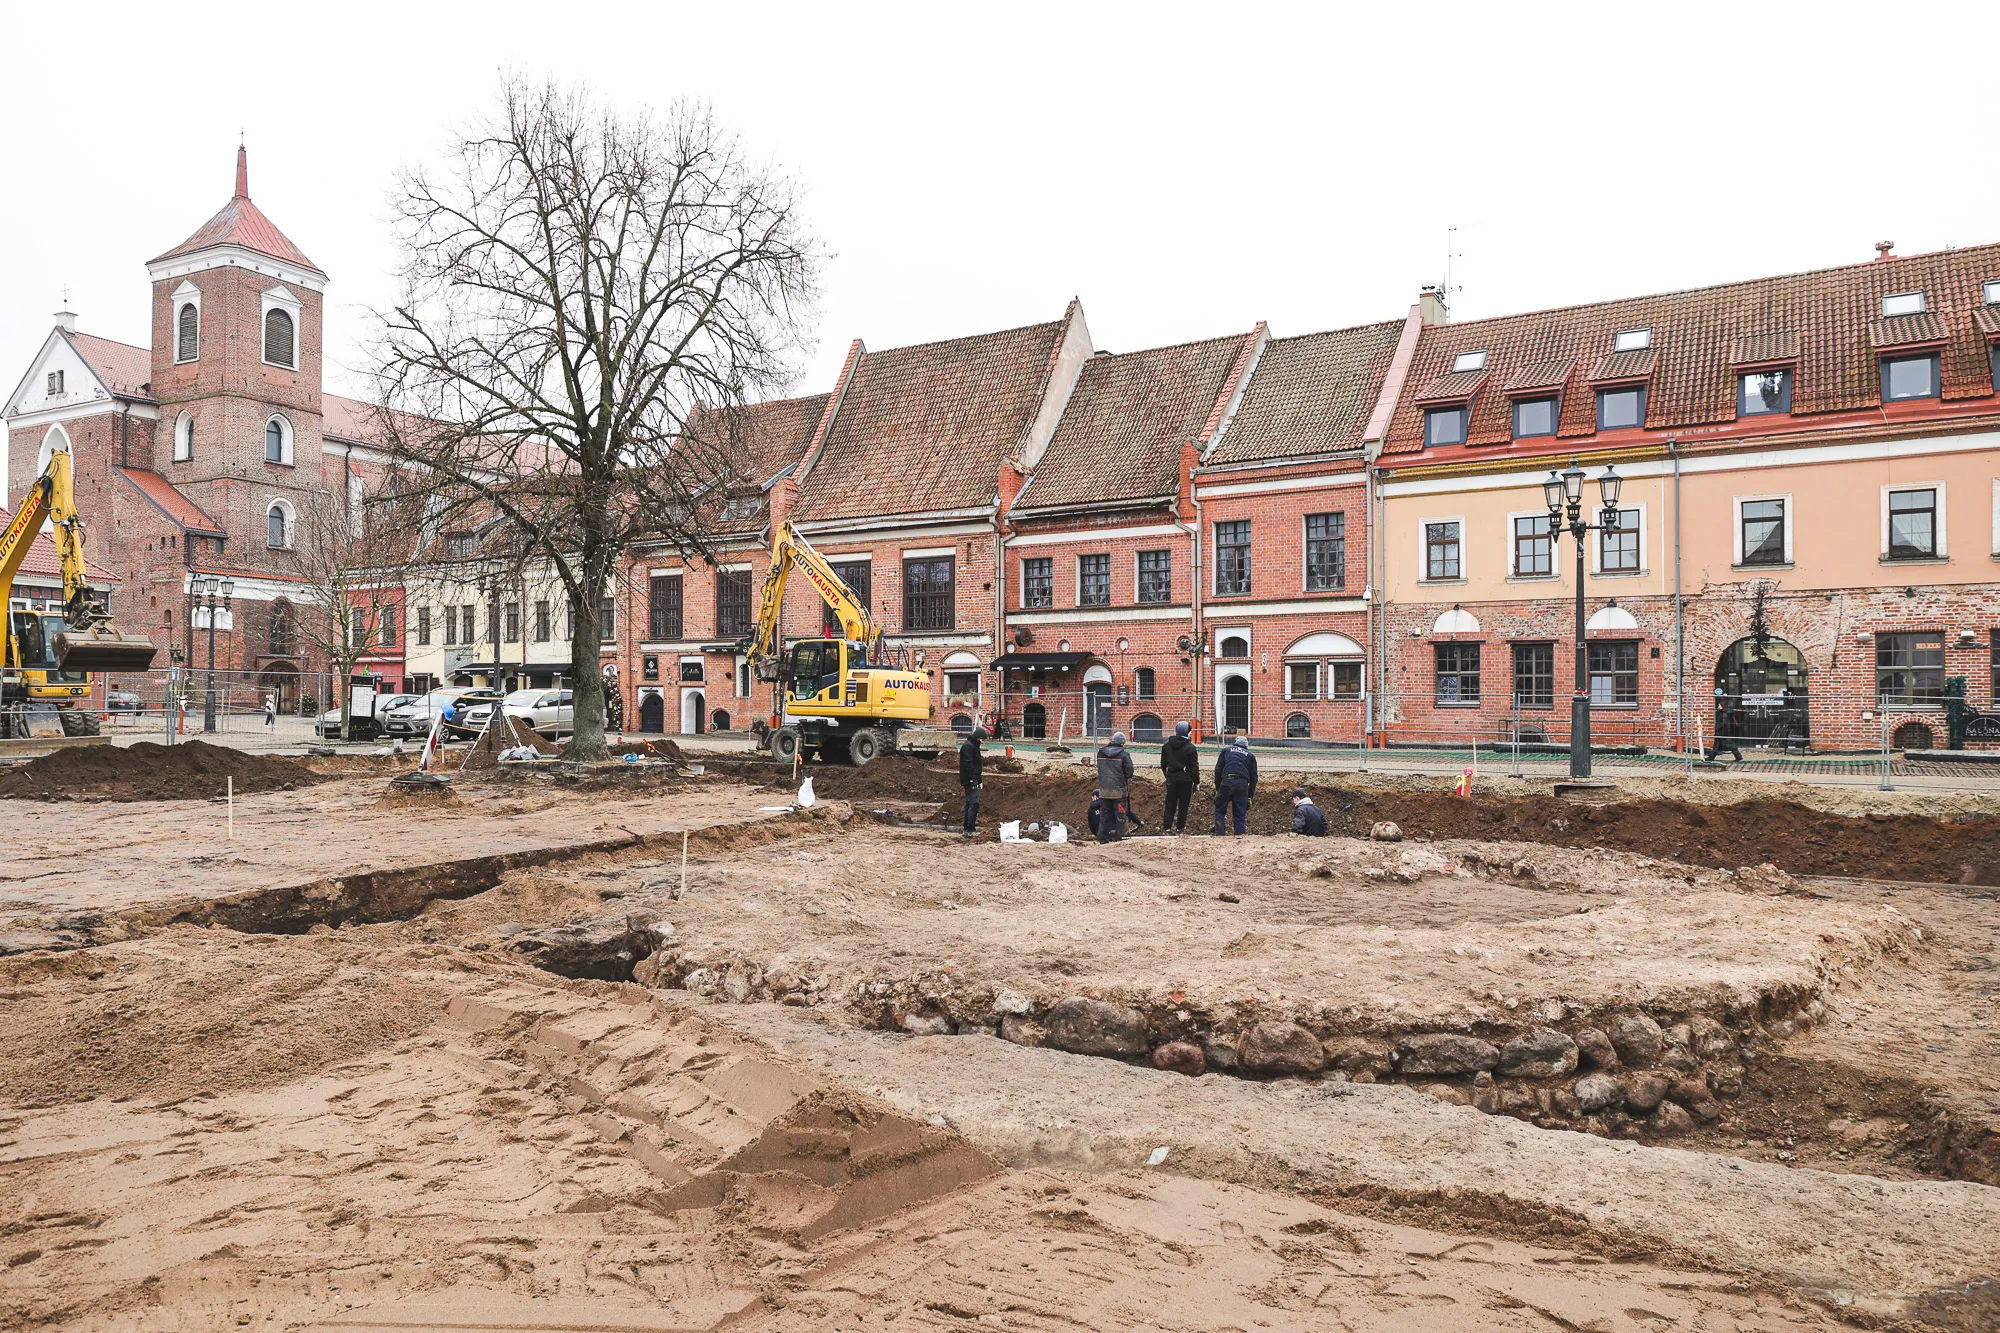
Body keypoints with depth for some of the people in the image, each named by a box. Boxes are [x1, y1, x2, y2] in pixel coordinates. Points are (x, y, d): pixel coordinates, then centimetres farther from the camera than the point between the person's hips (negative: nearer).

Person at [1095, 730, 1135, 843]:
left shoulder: (1100, 754, 6)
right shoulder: (1123, 755, -7)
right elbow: (1129, 776, -4)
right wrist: (1130, 792, 7)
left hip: (1104, 791, 4)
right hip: (1119, 791, -4)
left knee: (1104, 815, 10)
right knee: (1119, 816, 3)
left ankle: (1103, 838, 12)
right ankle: (1118, 838, 2)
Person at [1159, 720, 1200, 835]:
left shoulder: (1166, 746, 6)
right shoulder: (1190, 747, -9)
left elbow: (1163, 764, 13)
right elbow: (1194, 767, -8)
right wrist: (1196, 782, -2)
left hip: (1171, 779, 3)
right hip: (1186, 780, -3)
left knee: (1170, 805, 7)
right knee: (1183, 805, 3)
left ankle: (1167, 828, 1)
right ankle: (1179, 829, 4)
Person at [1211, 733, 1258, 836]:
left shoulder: (1226, 750, 19)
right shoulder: (1250, 755, 21)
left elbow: (1218, 769, 9)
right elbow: (1254, 777, 16)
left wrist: (1217, 788, 9)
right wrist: (1250, 796, 18)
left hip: (1226, 782, -1)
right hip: (1242, 784, 1)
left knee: (1220, 810, 7)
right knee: (1240, 811, 9)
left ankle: (1219, 834, 2)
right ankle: (1240, 833, 3)